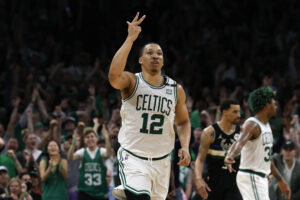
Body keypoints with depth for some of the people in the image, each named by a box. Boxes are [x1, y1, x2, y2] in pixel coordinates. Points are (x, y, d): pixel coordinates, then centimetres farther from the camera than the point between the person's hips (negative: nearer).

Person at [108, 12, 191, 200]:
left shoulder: (176, 90, 6)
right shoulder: (131, 82, -6)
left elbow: (183, 122, 18)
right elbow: (114, 76, -30)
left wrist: (185, 147, -1)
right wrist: (130, 39, -27)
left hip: (161, 161, 5)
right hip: (133, 158, -5)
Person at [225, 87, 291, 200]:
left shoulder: (266, 126, 15)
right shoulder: (252, 125, -16)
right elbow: (240, 142, -36)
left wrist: (280, 180, 28)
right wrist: (230, 156, -57)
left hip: (261, 178, 10)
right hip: (250, 177, -10)